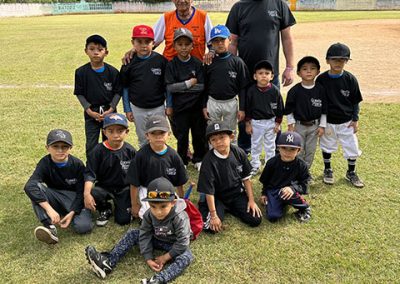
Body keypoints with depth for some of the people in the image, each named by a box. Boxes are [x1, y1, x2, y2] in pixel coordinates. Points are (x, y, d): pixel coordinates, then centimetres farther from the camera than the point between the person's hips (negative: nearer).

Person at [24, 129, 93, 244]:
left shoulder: (77, 164, -14)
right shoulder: (45, 163, -14)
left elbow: (81, 192, -11)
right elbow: (29, 186, -31)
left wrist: (72, 212, -25)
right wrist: (49, 209, -43)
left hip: (76, 199, -1)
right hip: (56, 199, 2)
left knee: (83, 226, -29)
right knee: (36, 187, -27)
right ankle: (50, 227, -34)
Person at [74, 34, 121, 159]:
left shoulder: (112, 72, -5)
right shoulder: (81, 72, -5)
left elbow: (118, 92, -2)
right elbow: (79, 93, -2)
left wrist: (111, 109, -12)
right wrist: (89, 110, -12)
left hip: (109, 112, 1)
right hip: (91, 113, 0)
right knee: (91, 146, 5)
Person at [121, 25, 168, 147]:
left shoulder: (161, 60, -8)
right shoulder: (129, 63, -5)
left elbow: (167, 85, -1)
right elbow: (125, 88, 3)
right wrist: (127, 109, 3)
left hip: (158, 108, -1)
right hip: (138, 109, 1)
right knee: (143, 140, 15)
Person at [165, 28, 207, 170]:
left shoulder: (197, 63, -4)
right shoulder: (171, 65, -5)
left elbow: (201, 86, -11)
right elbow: (170, 87, -14)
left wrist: (180, 87, -14)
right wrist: (189, 83, -14)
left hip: (197, 106, 1)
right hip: (180, 106, -1)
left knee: (199, 134, 12)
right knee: (182, 135, 10)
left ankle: (199, 159, 30)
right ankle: (182, 161, 27)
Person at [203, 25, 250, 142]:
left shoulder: (237, 62, -7)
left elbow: (243, 87, -5)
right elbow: (205, 86, 5)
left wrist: (242, 108, -7)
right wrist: (204, 106, 2)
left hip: (231, 103, -1)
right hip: (213, 102, 2)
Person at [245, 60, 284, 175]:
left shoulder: (275, 90, -10)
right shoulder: (251, 91, -12)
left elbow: (279, 108, -2)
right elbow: (247, 108, -4)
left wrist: (278, 123, -1)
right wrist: (248, 124, -3)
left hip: (271, 122, 0)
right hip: (256, 122, 0)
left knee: (270, 145, 13)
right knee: (255, 145, 13)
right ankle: (255, 165, 28)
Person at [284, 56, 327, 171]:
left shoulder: (321, 90, -7)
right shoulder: (294, 90, -12)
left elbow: (324, 110, 0)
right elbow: (289, 110, -4)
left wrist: (322, 126, -1)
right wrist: (290, 125, -6)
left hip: (314, 126, 2)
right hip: (299, 125, -2)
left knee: (311, 150, 13)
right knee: (298, 151, 8)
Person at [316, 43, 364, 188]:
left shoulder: (350, 79, -8)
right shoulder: (321, 79, -10)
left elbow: (356, 101, 1)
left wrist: (355, 119, -2)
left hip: (347, 122, 1)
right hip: (328, 122, 0)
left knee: (352, 148, 7)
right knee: (327, 147, 15)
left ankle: (351, 173, 30)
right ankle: (327, 170, 37)